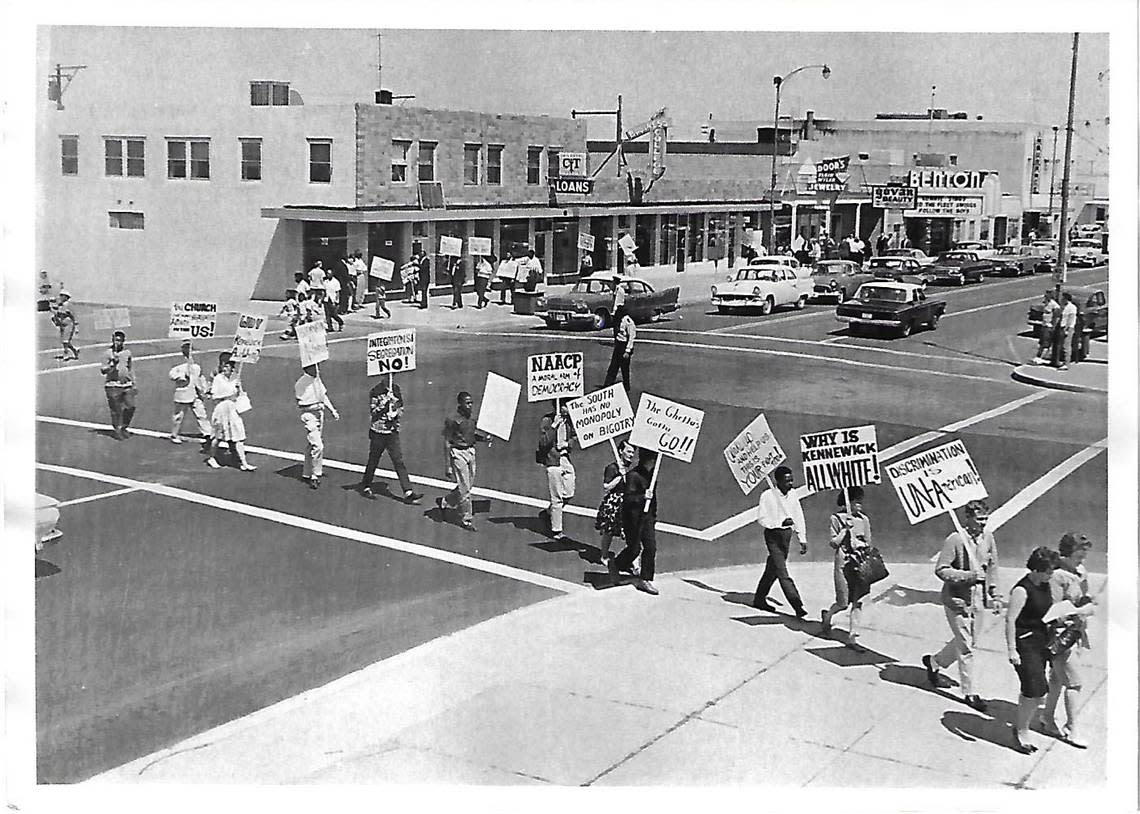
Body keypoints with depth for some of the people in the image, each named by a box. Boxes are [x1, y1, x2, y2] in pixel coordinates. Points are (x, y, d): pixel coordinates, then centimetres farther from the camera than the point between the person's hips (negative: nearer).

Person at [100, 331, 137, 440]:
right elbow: (103, 370, -3)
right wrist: (112, 365, -20)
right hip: (113, 385, -3)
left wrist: (133, 384, 15)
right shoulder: (108, 353, 0)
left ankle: (124, 428, 15)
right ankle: (116, 430, 13)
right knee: (115, 410, -1)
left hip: (127, 385, 3)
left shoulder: (127, 352, 12)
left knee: (131, 407, -5)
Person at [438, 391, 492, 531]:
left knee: (469, 486, 14)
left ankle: (444, 502, 35)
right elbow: (447, 442, -13)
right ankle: (466, 519, 9)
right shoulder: (452, 420, -15)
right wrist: (448, 465, -15)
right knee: (464, 488, -3)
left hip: (470, 452, 8)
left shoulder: (472, 418, 7)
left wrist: (485, 438, 0)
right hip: (458, 453, -8)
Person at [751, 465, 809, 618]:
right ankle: (797, 605, -13)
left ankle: (759, 599, 32)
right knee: (782, 572, -10)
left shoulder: (793, 495, 4)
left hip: (787, 534, 6)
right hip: (773, 535, -6)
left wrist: (802, 540, 6)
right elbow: (761, 518, -14)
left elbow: (799, 518, 9)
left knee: (772, 570, 17)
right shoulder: (767, 495, -13)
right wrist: (781, 522, -24)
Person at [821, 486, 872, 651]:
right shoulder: (837, 518, -3)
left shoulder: (864, 519, 9)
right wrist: (845, 529, -13)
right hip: (843, 563, -4)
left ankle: (853, 637, 4)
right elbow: (834, 543, -4)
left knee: (858, 601, -1)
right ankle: (827, 615, 30)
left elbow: (868, 544, 15)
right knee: (843, 603, -3)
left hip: (861, 563, 4)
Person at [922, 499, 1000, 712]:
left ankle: (933, 661, 41)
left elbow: (992, 566, 14)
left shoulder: (988, 538, 1)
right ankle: (969, 692, 11)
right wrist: (968, 576, -25)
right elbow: (940, 570, -16)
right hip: (957, 600, -7)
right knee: (966, 647, -1)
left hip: (977, 600, 7)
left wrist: (994, 594, 11)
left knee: (969, 642, 18)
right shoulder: (956, 540, -18)